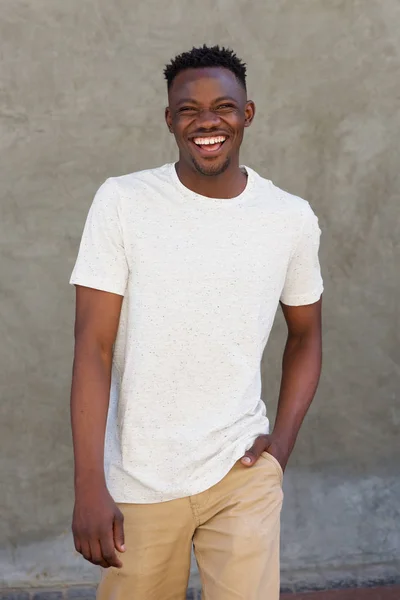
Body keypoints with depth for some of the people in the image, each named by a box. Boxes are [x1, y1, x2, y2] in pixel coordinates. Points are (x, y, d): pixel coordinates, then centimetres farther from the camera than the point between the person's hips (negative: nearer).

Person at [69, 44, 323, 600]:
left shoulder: (293, 218, -2)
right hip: (138, 480, -1)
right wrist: (89, 487, -16)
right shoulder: (121, 201, -9)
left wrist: (282, 440, 0)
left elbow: (305, 335, 12)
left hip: (244, 475, 1)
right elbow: (94, 349, -10)